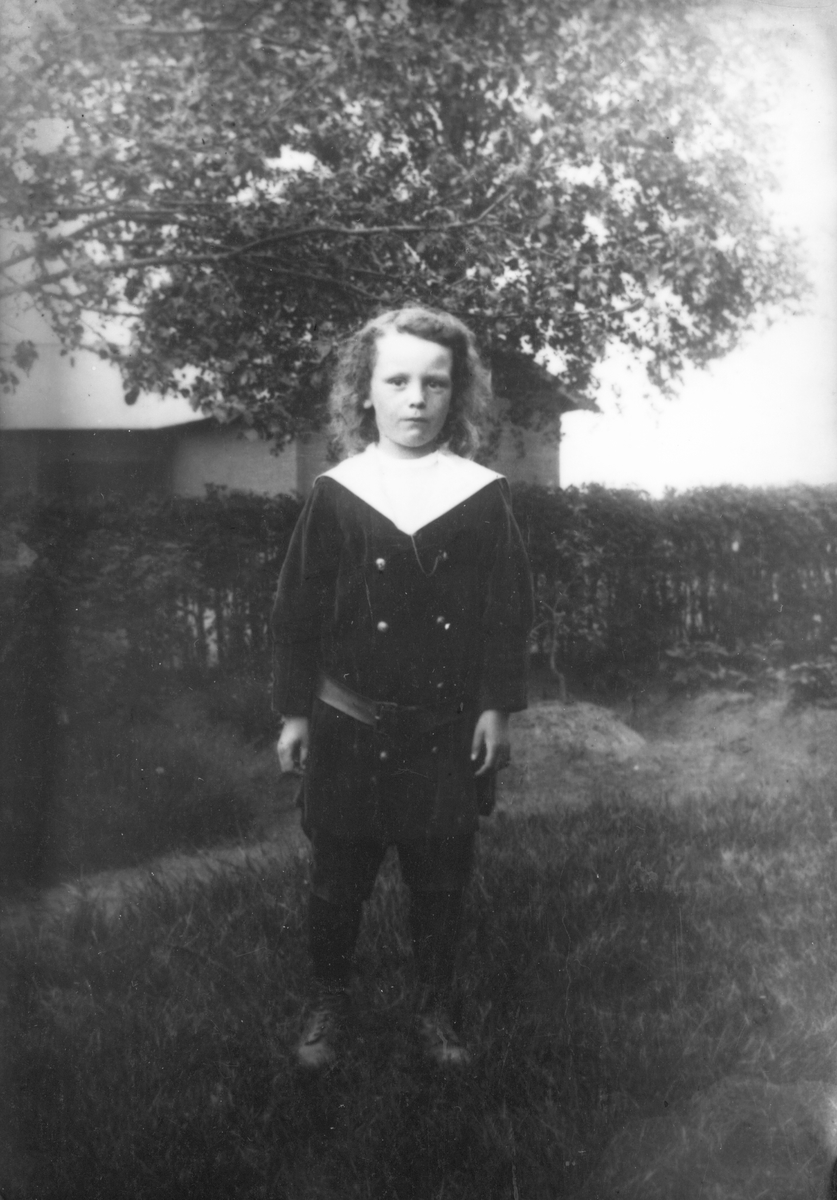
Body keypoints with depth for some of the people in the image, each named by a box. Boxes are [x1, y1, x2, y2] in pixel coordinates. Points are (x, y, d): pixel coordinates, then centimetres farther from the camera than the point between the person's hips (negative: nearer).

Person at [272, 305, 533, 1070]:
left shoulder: (484, 496, -3)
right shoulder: (336, 494, -3)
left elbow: (511, 610, 0)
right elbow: (298, 610, 0)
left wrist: (498, 707, -3)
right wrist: (294, 712, -1)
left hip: (451, 728, 0)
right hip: (350, 726, 0)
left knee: (442, 882, 12)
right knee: (339, 878, 10)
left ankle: (436, 1009, 31)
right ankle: (330, 1005, 32)